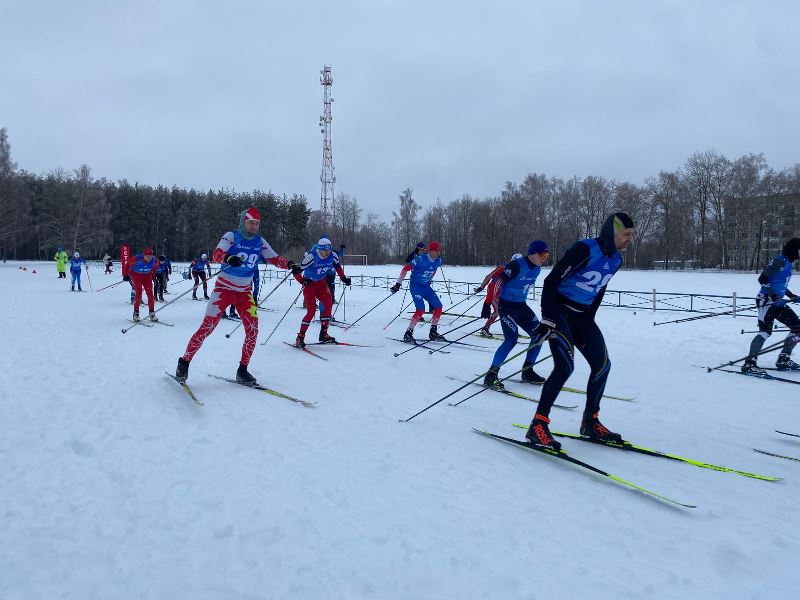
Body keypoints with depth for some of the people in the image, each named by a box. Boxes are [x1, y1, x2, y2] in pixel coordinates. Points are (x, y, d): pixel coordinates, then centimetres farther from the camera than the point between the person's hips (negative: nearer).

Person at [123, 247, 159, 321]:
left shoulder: (154, 261, -21)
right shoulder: (136, 259, -31)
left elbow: (155, 267, 5)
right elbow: (127, 265, -12)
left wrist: (152, 276, 13)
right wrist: (125, 275, -3)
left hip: (147, 276, 3)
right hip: (136, 276, -3)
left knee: (150, 293, -7)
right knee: (138, 293, -15)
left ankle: (152, 313, 1)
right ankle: (136, 313, -4)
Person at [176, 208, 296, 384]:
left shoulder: (260, 242, 4)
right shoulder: (231, 236, -9)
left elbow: (274, 259, 5)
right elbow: (216, 255, -21)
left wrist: (289, 264, -15)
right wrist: (228, 258, -43)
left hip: (244, 292, 4)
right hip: (224, 288, -4)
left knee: (253, 329, -6)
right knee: (207, 327, -8)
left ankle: (242, 370, 8)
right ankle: (184, 362, 10)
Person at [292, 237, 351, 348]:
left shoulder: (333, 256, -12)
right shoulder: (311, 257, -28)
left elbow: (337, 266, 13)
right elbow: (296, 271, -22)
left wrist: (343, 278, 6)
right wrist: (303, 281, -36)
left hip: (322, 283, 6)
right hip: (309, 284, -5)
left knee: (328, 303, -11)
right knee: (311, 310, -14)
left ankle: (324, 333, 1)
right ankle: (300, 337, -4)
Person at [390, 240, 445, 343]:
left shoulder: (438, 261, -3)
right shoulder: (420, 259, -22)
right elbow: (405, 268, -17)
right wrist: (398, 284, -17)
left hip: (426, 287, 7)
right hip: (416, 286, -7)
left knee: (438, 307, -2)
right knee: (420, 310, -21)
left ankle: (433, 333, 12)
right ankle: (408, 334, -10)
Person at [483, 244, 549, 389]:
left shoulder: (537, 269, 4)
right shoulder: (516, 265, -21)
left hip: (522, 306, 9)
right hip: (506, 306, -8)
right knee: (511, 340, -19)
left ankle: (527, 372, 17)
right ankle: (491, 374, -9)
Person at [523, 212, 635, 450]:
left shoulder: (616, 259, 6)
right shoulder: (585, 249, -19)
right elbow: (551, 282, -21)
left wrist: (589, 321, 19)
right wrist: (547, 320, -23)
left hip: (582, 316, 8)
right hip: (559, 312, -8)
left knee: (602, 364, 4)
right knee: (565, 366, -20)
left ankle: (590, 423, 18)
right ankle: (537, 426, -14)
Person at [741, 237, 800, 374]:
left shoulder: (788, 262, 16)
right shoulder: (780, 260, -13)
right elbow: (762, 279, -20)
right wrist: (774, 297, -23)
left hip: (776, 302, 10)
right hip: (766, 301, -10)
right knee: (765, 331, -19)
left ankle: (783, 360, 15)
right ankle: (749, 364, -20)